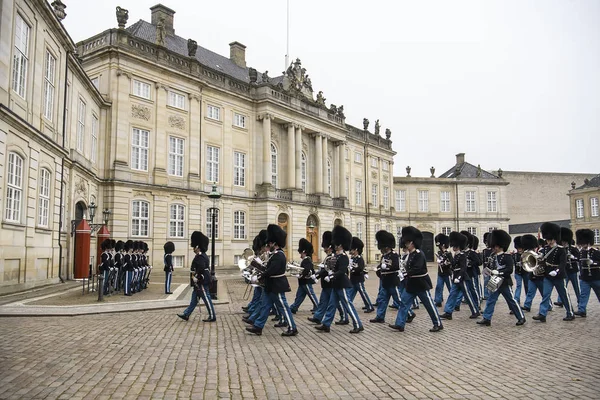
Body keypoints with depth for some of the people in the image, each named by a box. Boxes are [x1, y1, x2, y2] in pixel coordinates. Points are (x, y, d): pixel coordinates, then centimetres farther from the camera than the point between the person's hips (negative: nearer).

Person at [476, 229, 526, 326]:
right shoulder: (493, 257, 10)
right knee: (490, 300, 1)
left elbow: (510, 269, -19)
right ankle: (487, 319, 2)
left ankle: (521, 317, 20)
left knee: (511, 301, 5)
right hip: (494, 283, 6)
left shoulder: (507, 256, -11)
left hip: (504, 283, -6)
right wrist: (490, 272, -2)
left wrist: (498, 272, -26)